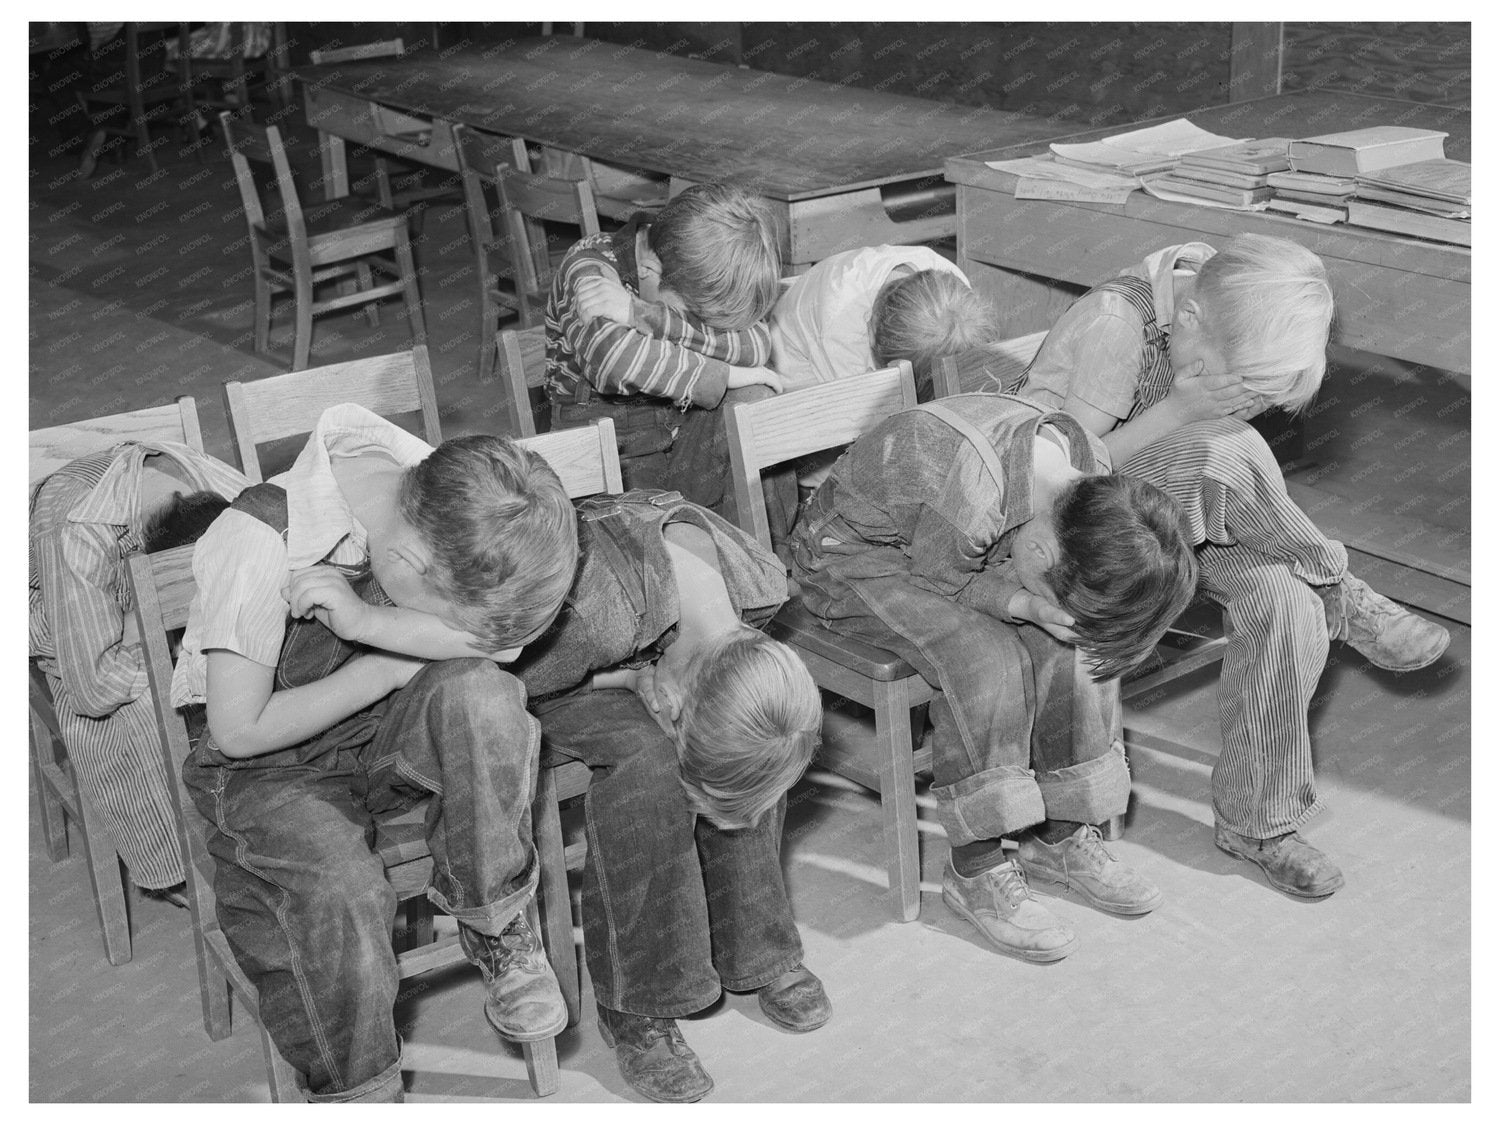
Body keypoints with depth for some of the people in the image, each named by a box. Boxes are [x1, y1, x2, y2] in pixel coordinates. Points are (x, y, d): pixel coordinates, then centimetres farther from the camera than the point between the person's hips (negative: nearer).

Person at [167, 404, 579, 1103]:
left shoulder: (436, 493, -15)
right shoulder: (258, 544, -30)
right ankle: (356, 1093, -3)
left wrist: (367, 621, -33)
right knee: (343, 894, -31)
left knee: (480, 693, -28)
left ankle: (494, 923, -8)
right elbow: (238, 731, -23)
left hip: (386, 729, 4)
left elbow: (503, 637, -23)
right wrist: (390, 667, -18)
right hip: (272, 762, -4)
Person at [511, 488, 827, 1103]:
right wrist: (630, 683, -26)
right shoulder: (598, 616, -44)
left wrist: (643, 679, -19)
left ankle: (755, 952, 2)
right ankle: (634, 1008, -17)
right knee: (645, 756, -30)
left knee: (746, 748, -18)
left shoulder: (758, 584, -25)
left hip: (644, 656, 6)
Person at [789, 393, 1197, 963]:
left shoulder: (1091, 468, -17)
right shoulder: (970, 495, -41)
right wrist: (1024, 604, -34)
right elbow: (943, 580, -21)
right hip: (855, 557, -7)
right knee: (986, 661, -28)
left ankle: (1059, 836, 4)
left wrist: (1039, 603, -21)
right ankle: (975, 873, -14)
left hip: (964, 554, 7)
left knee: (1076, 645, -13)